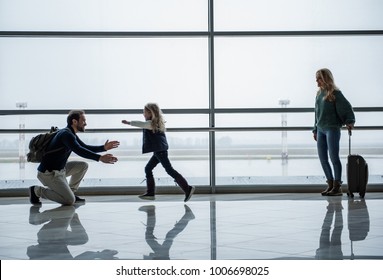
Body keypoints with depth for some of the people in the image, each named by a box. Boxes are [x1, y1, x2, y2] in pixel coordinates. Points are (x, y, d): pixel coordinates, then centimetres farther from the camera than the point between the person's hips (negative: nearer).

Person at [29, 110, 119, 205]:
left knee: (83, 165, 11)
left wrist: (104, 147, 7)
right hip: (49, 173, -10)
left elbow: (85, 147, 20)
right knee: (70, 201, -16)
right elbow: (79, 151, -32)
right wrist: (100, 158, -38)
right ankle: (37, 191, -3)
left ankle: (71, 192, 14)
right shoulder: (66, 134, -19)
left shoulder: (71, 134, 12)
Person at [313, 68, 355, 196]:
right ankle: (330, 184, 15)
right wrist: (315, 130, 18)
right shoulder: (319, 94, 14)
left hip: (332, 129, -7)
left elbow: (347, 107, -8)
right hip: (321, 129, 7)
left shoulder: (335, 93, -6)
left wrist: (349, 121, -22)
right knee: (323, 158, 6)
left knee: (333, 157, -8)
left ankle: (337, 186, -3)